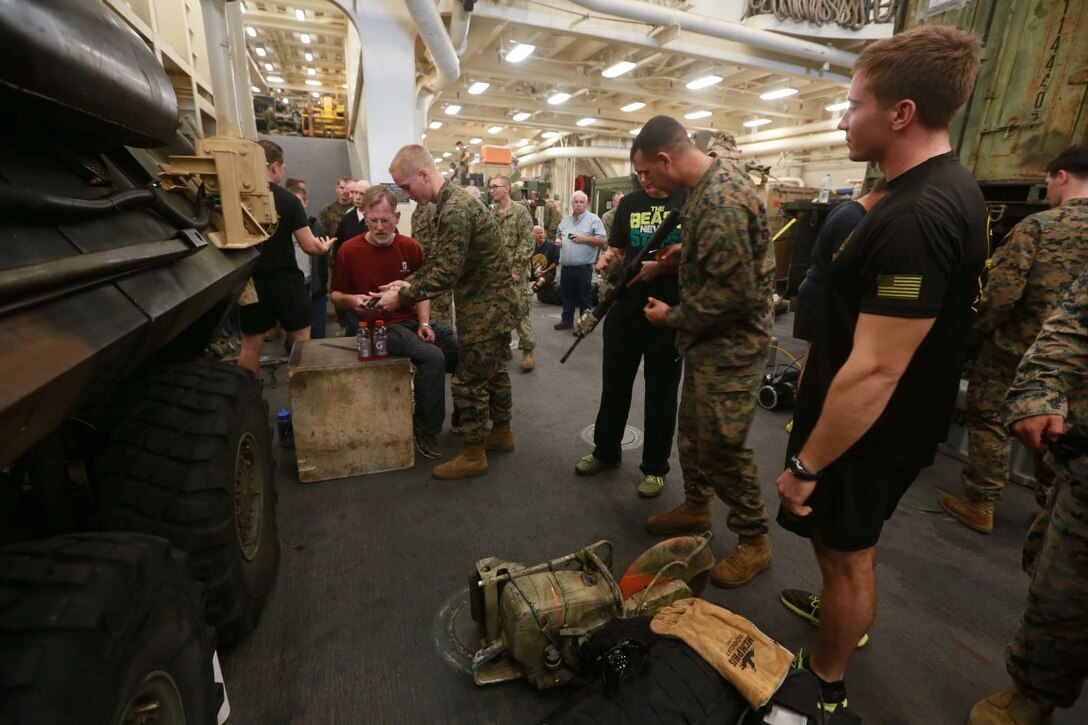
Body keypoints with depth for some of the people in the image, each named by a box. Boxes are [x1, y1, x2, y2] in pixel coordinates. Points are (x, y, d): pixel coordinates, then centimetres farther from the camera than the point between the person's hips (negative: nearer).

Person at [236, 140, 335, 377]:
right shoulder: (288, 199, -10)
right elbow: (309, 246, -11)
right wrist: (324, 247, 10)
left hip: (250, 280, 3)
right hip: (285, 280, -3)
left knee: (250, 344, 11)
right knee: (300, 340, 10)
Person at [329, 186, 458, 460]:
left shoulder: (410, 247, 3)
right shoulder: (349, 251, -6)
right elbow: (335, 295, 6)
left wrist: (424, 323, -3)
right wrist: (352, 300, -18)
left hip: (413, 320, 5)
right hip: (379, 325, -5)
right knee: (433, 357, -29)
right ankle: (426, 429, -11)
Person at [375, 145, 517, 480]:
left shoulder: (455, 210, -22)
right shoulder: (452, 201, 11)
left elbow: (447, 272, -26)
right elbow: (440, 258, 15)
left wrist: (402, 297, -17)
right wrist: (409, 281, 3)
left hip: (486, 308, -10)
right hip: (491, 304, 10)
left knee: (468, 381, -2)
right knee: (492, 370, 19)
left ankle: (473, 455, 12)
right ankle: (502, 432, 35)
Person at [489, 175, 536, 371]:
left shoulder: (521, 212, -5)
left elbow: (527, 243, -11)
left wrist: (517, 269, -16)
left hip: (515, 271, -5)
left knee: (520, 312, -5)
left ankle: (527, 351, 4)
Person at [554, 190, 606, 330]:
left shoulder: (593, 219, -4)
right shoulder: (565, 220, 14)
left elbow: (602, 240, -8)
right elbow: (559, 235, 26)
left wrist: (584, 238, -17)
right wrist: (557, 240, 3)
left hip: (584, 267, -5)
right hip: (566, 266, 6)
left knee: (584, 297, 4)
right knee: (567, 295, 14)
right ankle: (567, 320, 27)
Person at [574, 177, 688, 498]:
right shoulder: (629, 203, 9)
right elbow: (616, 249, 12)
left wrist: (661, 266, -22)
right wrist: (607, 258, -11)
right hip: (626, 307, 4)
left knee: (661, 390, 7)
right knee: (614, 382, 13)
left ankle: (655, 466, 24)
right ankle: (606, 450, 33)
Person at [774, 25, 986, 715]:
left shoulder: (915, 217, -29)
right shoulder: (950, 188, 5)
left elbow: (874, 372, -30)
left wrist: (806, 465, -22)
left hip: (864, 434, -9)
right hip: (894, 424, 9)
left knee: (846, 554, 11)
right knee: (850, 545, 28)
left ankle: (825, 683, 35)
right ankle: (841, 613, 53)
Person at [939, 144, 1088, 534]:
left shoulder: (1038, 225, -15)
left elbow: (1003, 289, -21)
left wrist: (981, 325, -5)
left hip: (1016, 346, -6)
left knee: (989, 419, 7)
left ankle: (979, 504, 14)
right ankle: (1052, 506, 32)